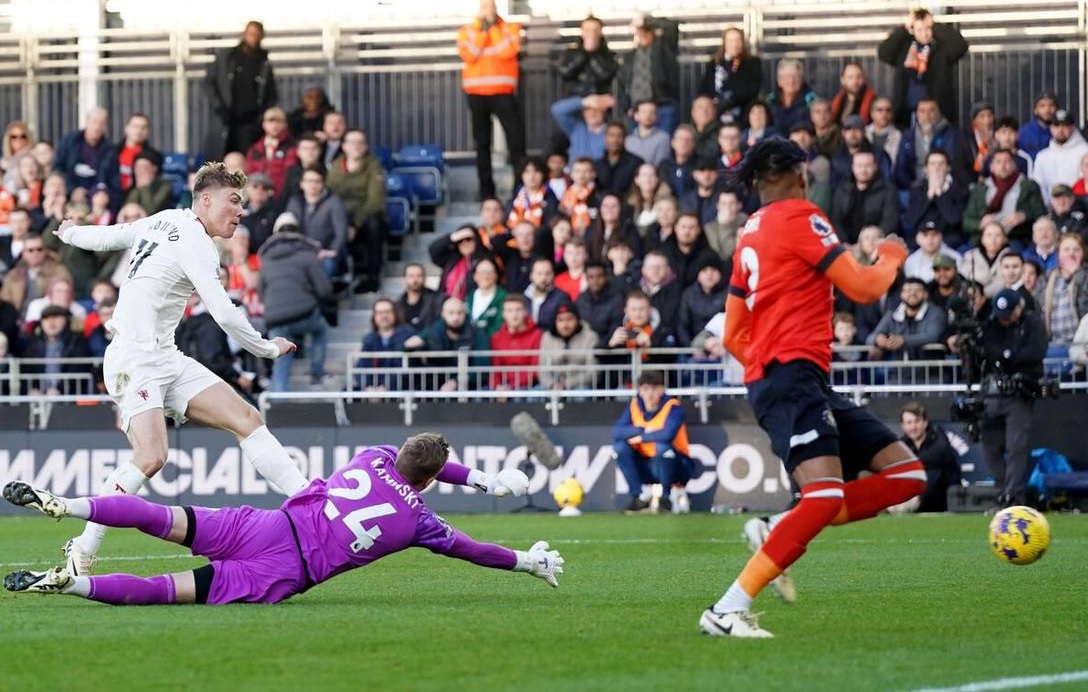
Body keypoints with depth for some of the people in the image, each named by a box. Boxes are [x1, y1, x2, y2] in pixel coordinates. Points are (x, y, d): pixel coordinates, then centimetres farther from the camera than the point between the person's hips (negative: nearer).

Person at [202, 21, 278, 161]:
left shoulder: (264, 65, 11)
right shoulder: (224, 57, 8)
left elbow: (272, 97, 16)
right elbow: (209, 83, 7)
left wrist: (263, 115, -1)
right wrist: (218, 107, -6)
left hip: (250, 124, 0)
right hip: (225, 123, 0)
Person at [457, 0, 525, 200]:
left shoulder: (510, 28, 5)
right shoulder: (467, 31, 7)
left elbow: (507, 52, -12)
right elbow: (468, 55, -9)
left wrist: (493, 27, -8)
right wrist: (482, 30, -10)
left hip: (502, 92, -1)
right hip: (476, 93, 1)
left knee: (516, 137, -8)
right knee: (482, 142, 5)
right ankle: (486, 189, 9)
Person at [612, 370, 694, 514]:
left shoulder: (673, 406, -16)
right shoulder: (635, 405, -2)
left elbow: (667, 434, -35)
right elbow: (616, 432, -13)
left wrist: (641, 438, -21)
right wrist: (644, 430, -23)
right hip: (646, 467, 5)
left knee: (662, 446, -33)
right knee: (620, 447, -15)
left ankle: (666, 498, -17)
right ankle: (640, 497, -7)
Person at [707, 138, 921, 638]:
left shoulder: (751, 235, 21)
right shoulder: (799, 217, -5)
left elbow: (733, 337, 23)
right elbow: (862, 288, -7)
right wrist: (891, 259, 12)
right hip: (793, 374, -9)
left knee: (906, 474, 4)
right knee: (825, 497, -25)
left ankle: (777, 533, -3)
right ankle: (729, 610, -27)